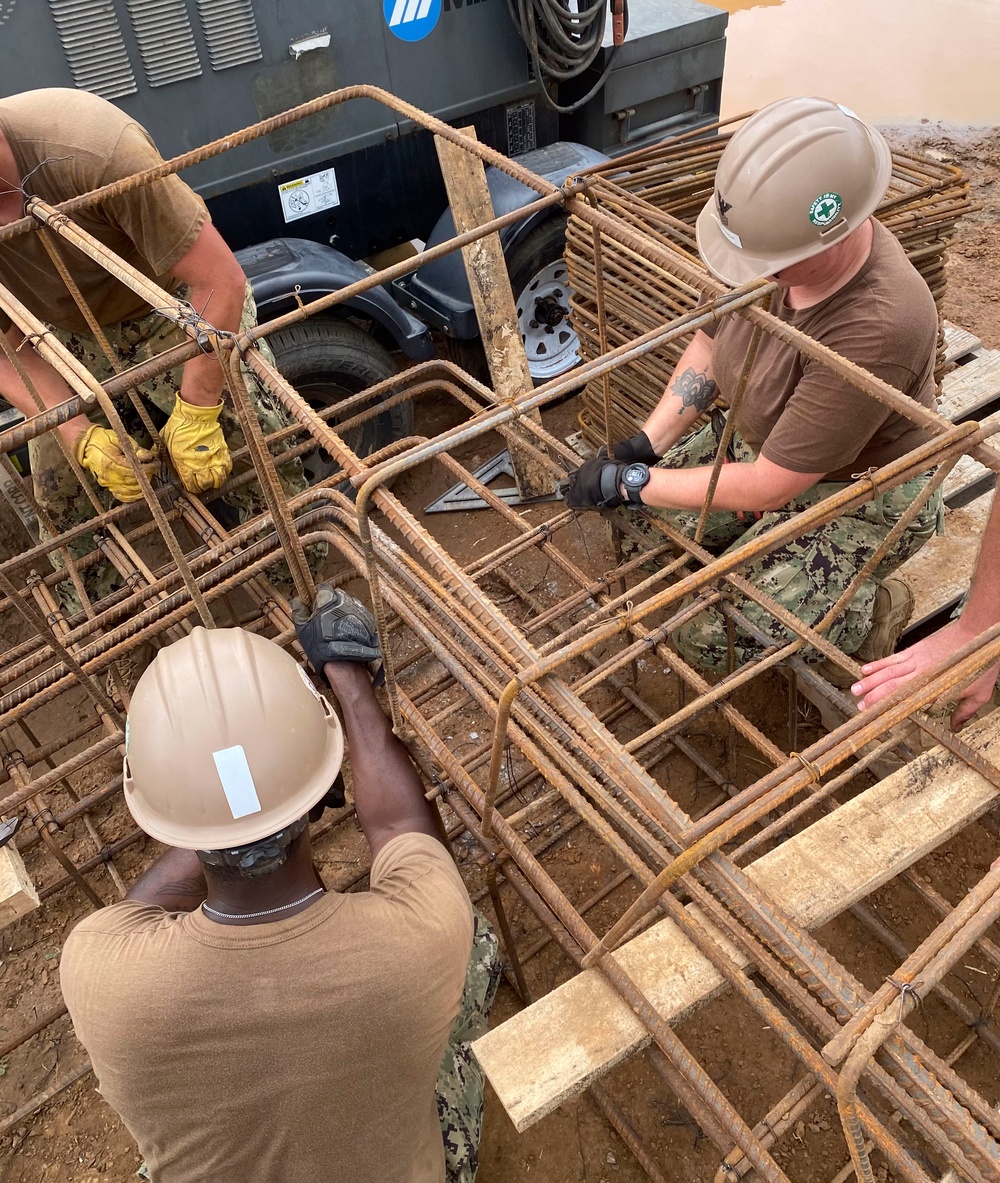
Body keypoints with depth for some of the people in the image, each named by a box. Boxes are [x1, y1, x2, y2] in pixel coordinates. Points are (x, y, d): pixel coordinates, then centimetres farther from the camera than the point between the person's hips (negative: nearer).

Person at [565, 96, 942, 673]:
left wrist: (630, 482, -23)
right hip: (759, 440, 7)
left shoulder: (877, 328, -39)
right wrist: (642, 446, -8)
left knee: (711, 638, -16)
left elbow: (768, 487, -32)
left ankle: (869, 610, 9)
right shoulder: (782, 242, -19)